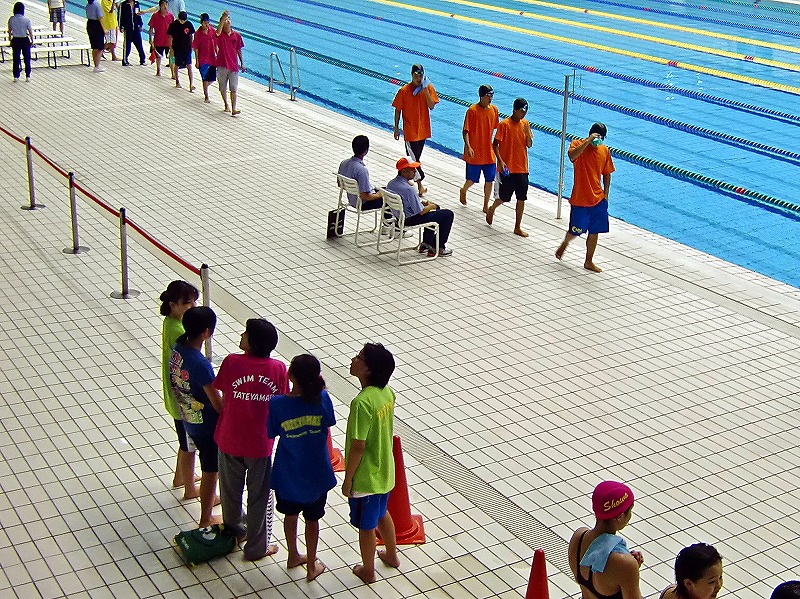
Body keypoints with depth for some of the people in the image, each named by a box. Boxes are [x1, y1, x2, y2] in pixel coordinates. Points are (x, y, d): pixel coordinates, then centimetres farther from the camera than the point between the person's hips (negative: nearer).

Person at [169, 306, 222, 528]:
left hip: (189, 419, 8)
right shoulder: (201, 364, -33)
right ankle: (206, 519, 28)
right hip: (207, 425, -8)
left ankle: (208, 498, 52)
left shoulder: (177, 349, -9)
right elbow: (218, 404, -25)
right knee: (211, 470, 12)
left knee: (209, 465, 30)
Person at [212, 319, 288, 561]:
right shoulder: (278, 369, -13)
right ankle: (257, 547, 25)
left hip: (230, 439, 0)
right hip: (260, 443, 0)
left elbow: (220, 397, -5)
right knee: (259, 494, 15)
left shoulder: (232, 362, -17)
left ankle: (233, 527, 48)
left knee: (231, 487, 24)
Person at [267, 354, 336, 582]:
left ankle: (293, 556, 47)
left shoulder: (277, 403, -24)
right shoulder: (322, 399, -22)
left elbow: (270, 434, -10)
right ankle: (312, 566, 36)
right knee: (312, 519, 21)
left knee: (290, 515, 26)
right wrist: (319, 386, -5)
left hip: (288, 474, 0)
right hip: (316, 474, 0)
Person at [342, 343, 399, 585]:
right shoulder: (386, 392, -6)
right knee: (381, 513, 30)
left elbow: (358, 447, -25)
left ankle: (368, 570, 33)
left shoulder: (362, 402, -31)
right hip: (385, 470, 8)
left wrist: (347, 480, -14)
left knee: (366, 526, 14)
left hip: (365, 477, -8)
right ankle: (392, 555, 48)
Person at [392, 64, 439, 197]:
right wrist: (396, 128, -1)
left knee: (417, 156, 17)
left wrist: (425, 90, -21)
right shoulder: (404, 91, -12)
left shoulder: (428, 87, -4)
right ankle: (420, 183, 3)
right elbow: (398, 110, -4)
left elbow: (432, 106, -12)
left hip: (423, 129, 4)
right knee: (413, 157, -4)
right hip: (410, 129, -4)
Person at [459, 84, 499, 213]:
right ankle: (463, 191, 40)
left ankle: (486, 206, 19)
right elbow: (465, 131, -13)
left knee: (490, 180, 5)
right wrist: (468, 146, -24)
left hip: (489, 152, 5)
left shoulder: (494, 109, 2)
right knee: (472, 179, 6)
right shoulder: (472, 110, -14)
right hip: (475, 153, -5)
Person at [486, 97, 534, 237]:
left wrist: (528, 132, -12)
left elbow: (529, 145, 6)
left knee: (521, 198, 4)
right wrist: (501, 161, -20)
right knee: (505, 197, 2)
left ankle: (518, 227, 12)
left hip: (522, 168, 5)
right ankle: (492, 209, 35)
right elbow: (495, 144, -9)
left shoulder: (525, 124, 5)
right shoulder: (504, 124, -11)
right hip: (507, 168, -5)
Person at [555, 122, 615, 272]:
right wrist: (588, 141, -32)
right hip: (580, 199, -4)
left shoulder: (604, 151, 5)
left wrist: (605, 193, 7)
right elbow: (572, 156, -32)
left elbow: (607, 174, 12)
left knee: (594, 232, 8)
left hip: (598, 199, 4)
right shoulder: (578, 144, -8)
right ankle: (564, 244, 36)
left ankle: (589, 262, 21)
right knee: (576, 231, 3)